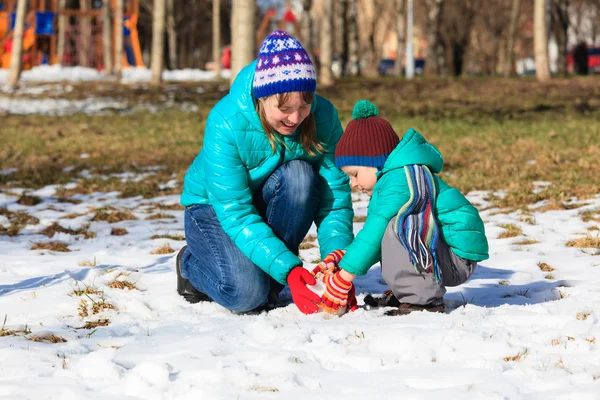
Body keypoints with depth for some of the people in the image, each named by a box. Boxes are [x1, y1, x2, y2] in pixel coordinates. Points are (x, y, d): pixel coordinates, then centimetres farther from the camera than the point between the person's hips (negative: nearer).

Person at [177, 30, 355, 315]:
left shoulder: (323, 117, -21)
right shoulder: (226, 123, -31)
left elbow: (335, 198, -18)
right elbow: (236, 214, -33)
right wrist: (287, 269, -43)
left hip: (272, 207, 4)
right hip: (215, 207, -3)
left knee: (299, 174, -31)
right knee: (246, 294, -29)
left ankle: (269, 287, -14)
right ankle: (192, 264, 7)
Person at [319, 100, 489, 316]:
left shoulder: (400, 182, -19)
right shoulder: (394, 176, 14)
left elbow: (374, 234, -21)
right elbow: (375, 238, 14)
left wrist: (344, 275, -17)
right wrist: (343, 258, 2)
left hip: (458, 256, -11)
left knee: (397, 227, -28)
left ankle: (424, 299, -24)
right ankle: (405, 292, 12)